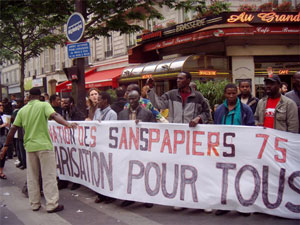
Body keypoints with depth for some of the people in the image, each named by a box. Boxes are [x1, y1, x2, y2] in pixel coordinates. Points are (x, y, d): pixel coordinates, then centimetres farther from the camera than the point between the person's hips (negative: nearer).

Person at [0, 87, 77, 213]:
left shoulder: (22, 110, 9)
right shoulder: (44, 105, -3)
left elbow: (13, 129, 9)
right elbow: (54, 116, -22)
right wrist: (67, 124, -34)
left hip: (29, 146, 4)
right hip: (44, 146, -4)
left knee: (32, 177, 14)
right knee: (48, 176, 0)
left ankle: (34, 204, 19)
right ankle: (52, 205, 0)